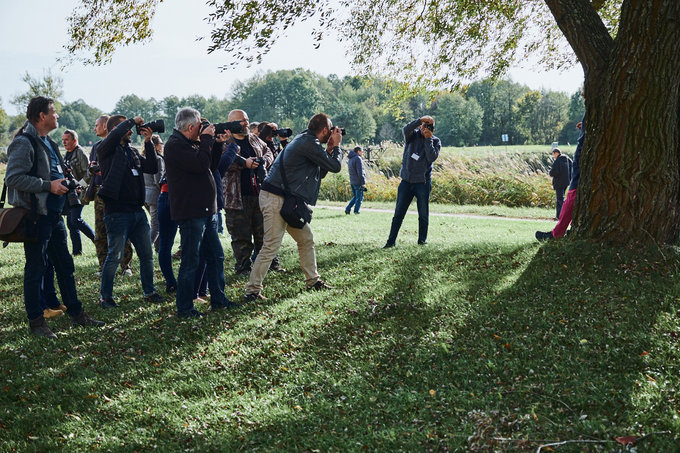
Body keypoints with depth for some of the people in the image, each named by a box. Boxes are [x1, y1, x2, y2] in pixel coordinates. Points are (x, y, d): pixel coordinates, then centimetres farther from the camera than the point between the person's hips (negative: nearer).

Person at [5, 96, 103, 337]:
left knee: (65, 264, 13)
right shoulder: (24, 143, -13)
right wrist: (48, 185, -21)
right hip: (36, 216, -9)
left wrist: (62, 184, 12)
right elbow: (13, 178, -22)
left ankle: (76, 313, 22)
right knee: (36, 268, -1)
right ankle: (35, 321, 7)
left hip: (54, 214, 9)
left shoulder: (48, 143, 17)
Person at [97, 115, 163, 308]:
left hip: (137, 211, 7)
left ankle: (149, 292, 24)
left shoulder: (133, 152, 17)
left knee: (147, 255, 11)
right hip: (117, 212, -7)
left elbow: (152, 168, 10)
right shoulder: (106, 150, -4)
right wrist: (133, 121, -8)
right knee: (115, 256, -4)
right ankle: (105, 297, 8)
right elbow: (116, 133, -24)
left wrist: (148, 143, 2)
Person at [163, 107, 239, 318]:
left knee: (216, 256, 15)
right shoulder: (175, 145, -14)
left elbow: (211, 165, 22)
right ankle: (184, 307, 5)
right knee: (190, 261, -4)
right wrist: (206, 139, -13)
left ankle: (218, 299, 26)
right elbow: (201, 164, -25)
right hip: (191, 213, -10)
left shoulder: (191, 142, 17)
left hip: (207, 211, 10)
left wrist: (218, 144, 11)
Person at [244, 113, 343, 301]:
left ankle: (312, 280, 27)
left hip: (288, 200, 11)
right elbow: (335, 166, -13)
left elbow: (320, 172, 21)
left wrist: (329, 148, 13)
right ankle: (252, 290, -5)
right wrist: (336, 146, 3)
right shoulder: (309, 143, -15)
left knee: (306, 239, 16)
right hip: (276, 200, -11)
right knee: (271, 246, -10)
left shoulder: (306, 140, 16)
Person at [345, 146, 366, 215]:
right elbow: (360, 172, -18)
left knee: (355, 197, 17)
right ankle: (356, 211, 5)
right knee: (359, 197, 2)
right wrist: (363, 182, -16)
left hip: (352, 182, 8)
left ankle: (348, 209, 7)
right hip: (358, 182, -8)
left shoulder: (350, 159, 16)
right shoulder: (358, 159, -13)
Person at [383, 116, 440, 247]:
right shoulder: (413, 135, 1)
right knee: (399, 213, 1)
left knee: (423, 214, 5)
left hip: (423, 182, 0)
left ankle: (422, 240, 18)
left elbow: (432, 158, -15)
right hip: (407, 181, 0)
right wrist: (420, 120, -32)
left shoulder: (435, 142, 1)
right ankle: (391, 241, 5)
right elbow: (406, 129, -23)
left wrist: (428, 139, -15)